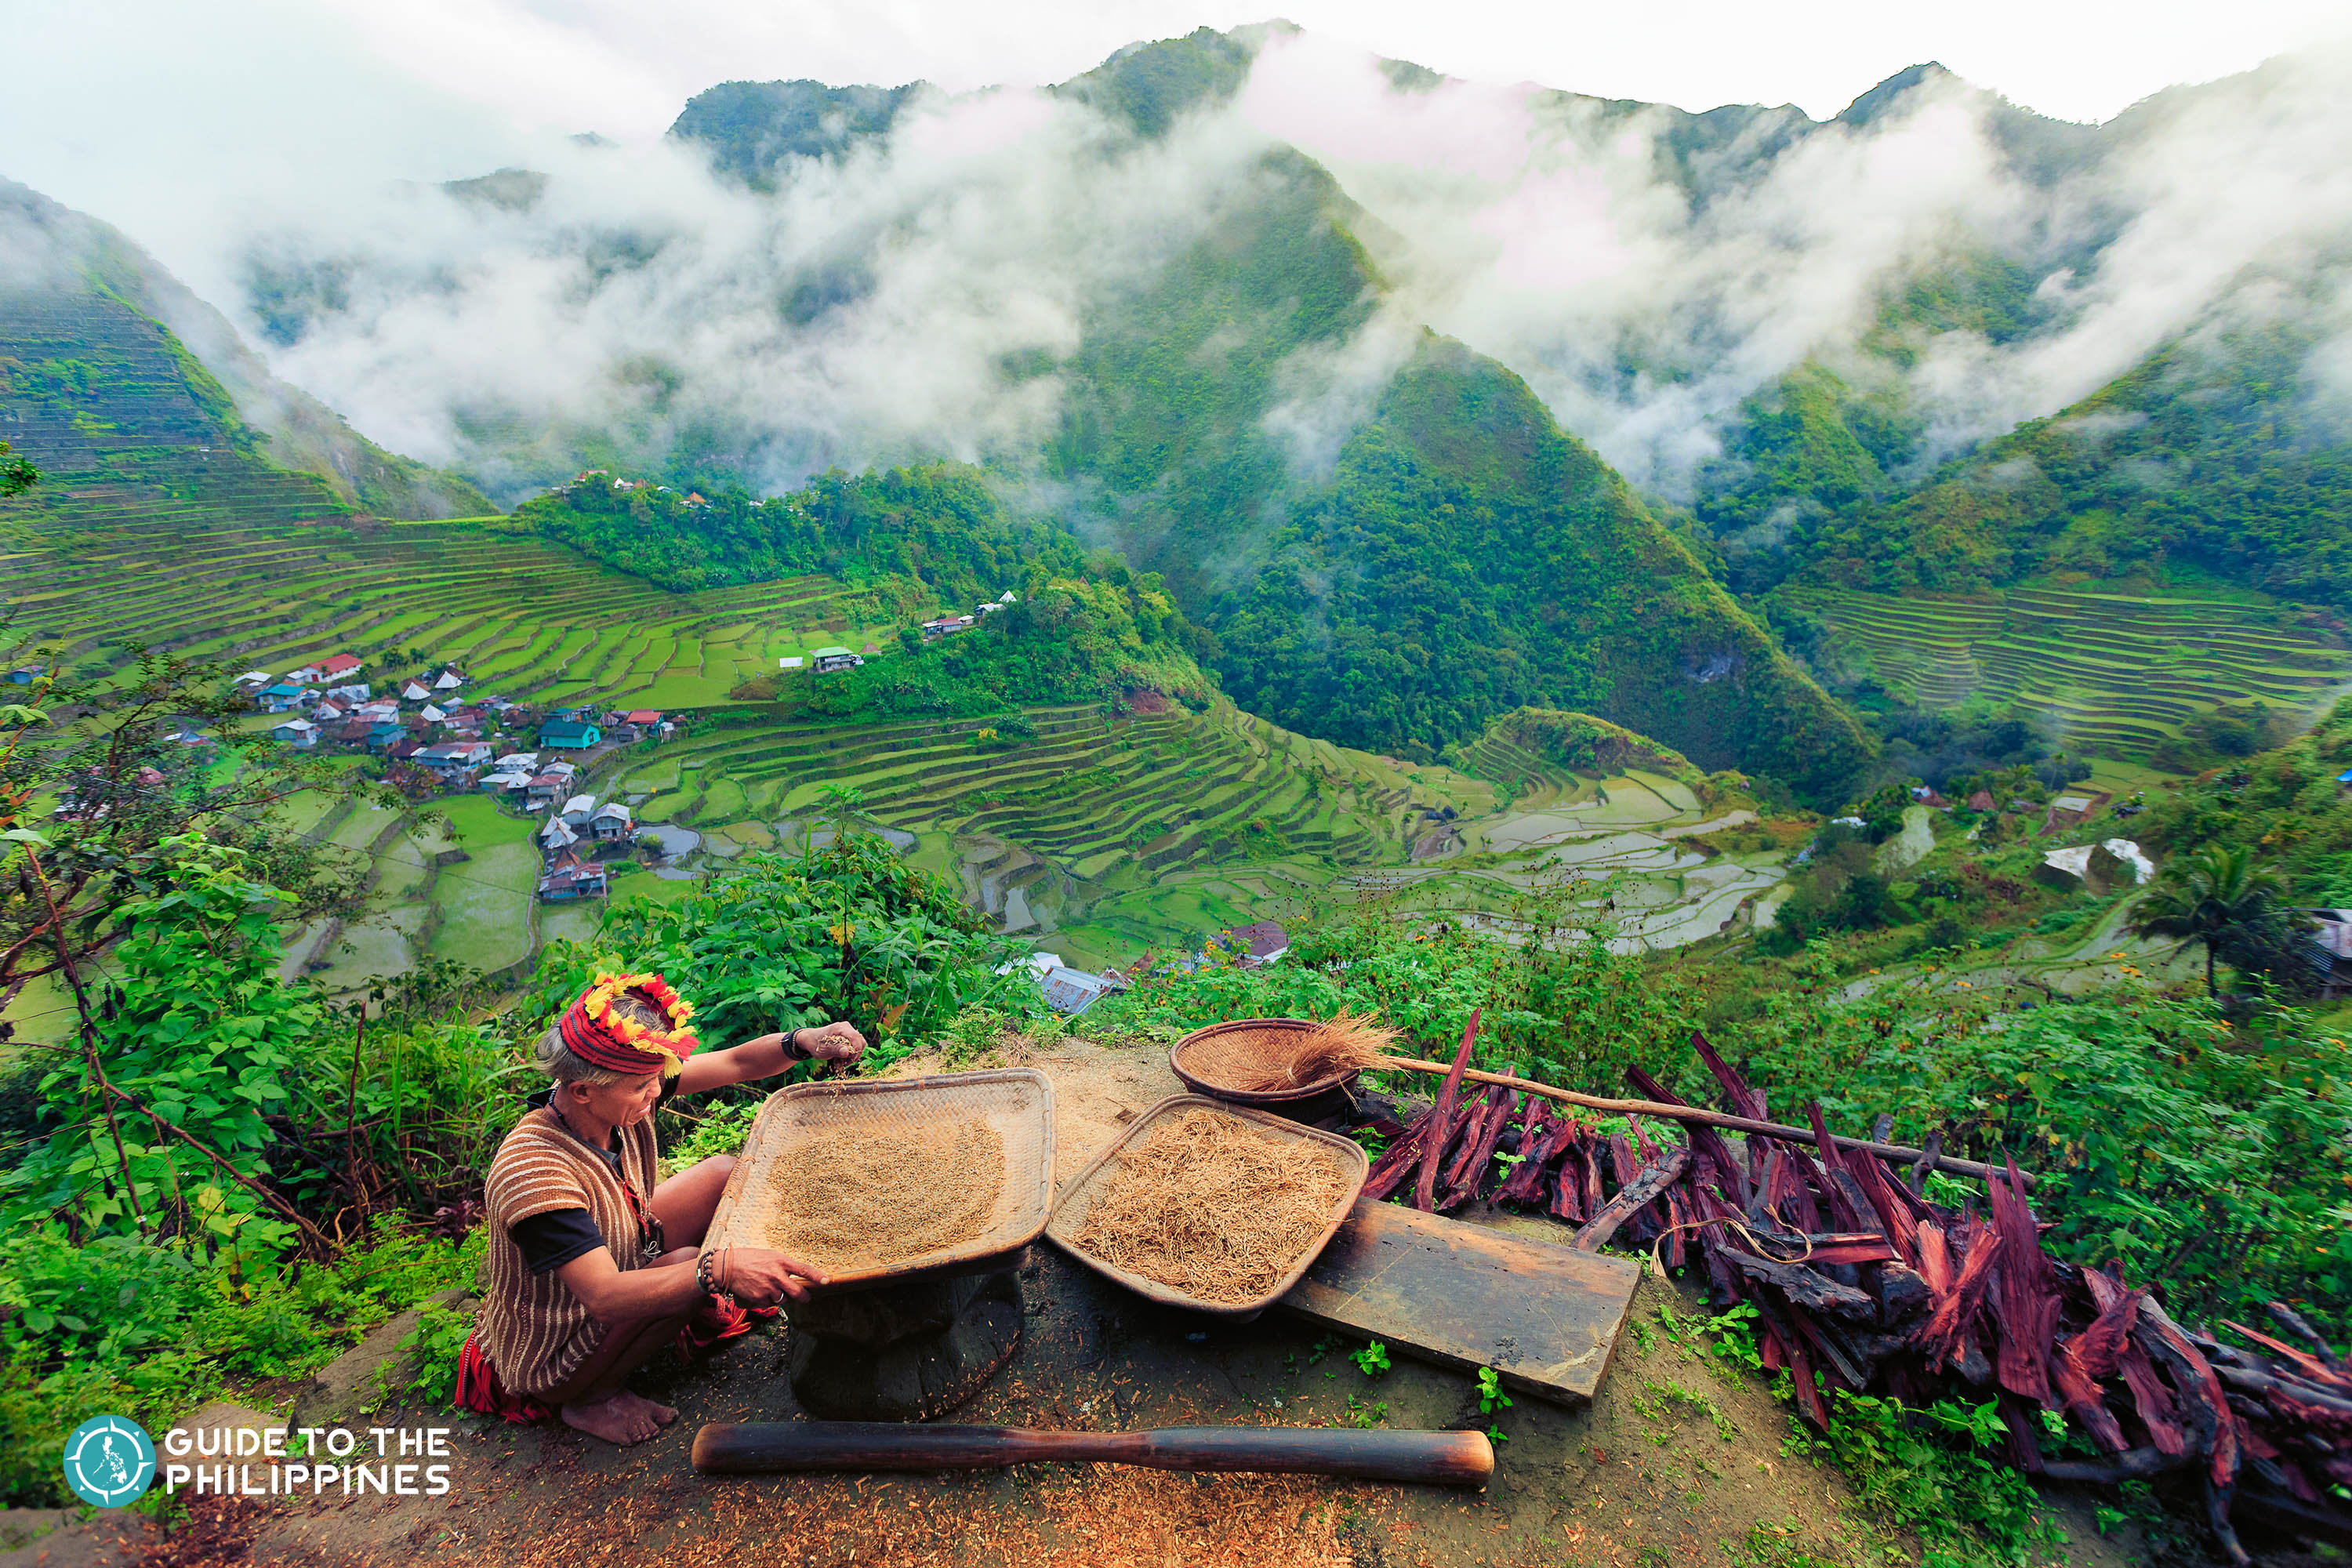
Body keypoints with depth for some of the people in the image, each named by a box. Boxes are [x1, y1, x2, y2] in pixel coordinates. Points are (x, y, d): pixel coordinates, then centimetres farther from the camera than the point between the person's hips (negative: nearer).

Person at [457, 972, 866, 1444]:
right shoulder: (533, 1172, -38)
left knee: (726, 1173, 0)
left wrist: (802, 1042, -31)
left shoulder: (622, 1093, -17)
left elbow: (737, 1063, -11)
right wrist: (720, 1269, -54)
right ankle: (590, 1400, -5)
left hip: (620, 1263, 8)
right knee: (689, 1264, -30)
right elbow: (605, 1295, -42)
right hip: (551, 1364, -7)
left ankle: (705, 1313, 19)